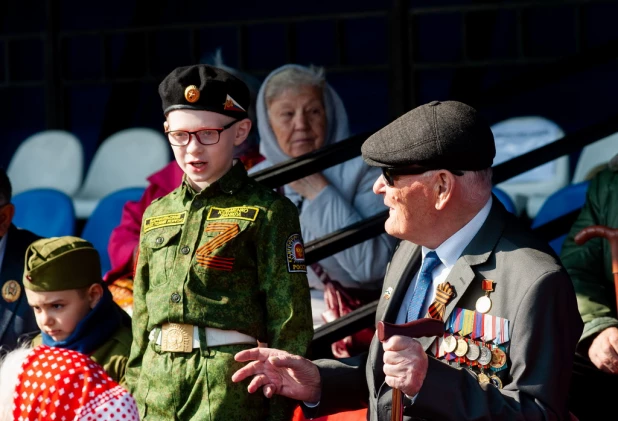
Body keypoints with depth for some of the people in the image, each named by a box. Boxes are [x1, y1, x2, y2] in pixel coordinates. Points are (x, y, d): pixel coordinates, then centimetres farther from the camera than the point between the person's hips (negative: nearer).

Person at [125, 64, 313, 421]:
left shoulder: (267, 211, -2)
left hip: (230, 391, -5)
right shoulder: (157, 215, 15)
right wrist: (134, 391, 14)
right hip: (158, 387, 5)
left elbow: (290, 321, -5)